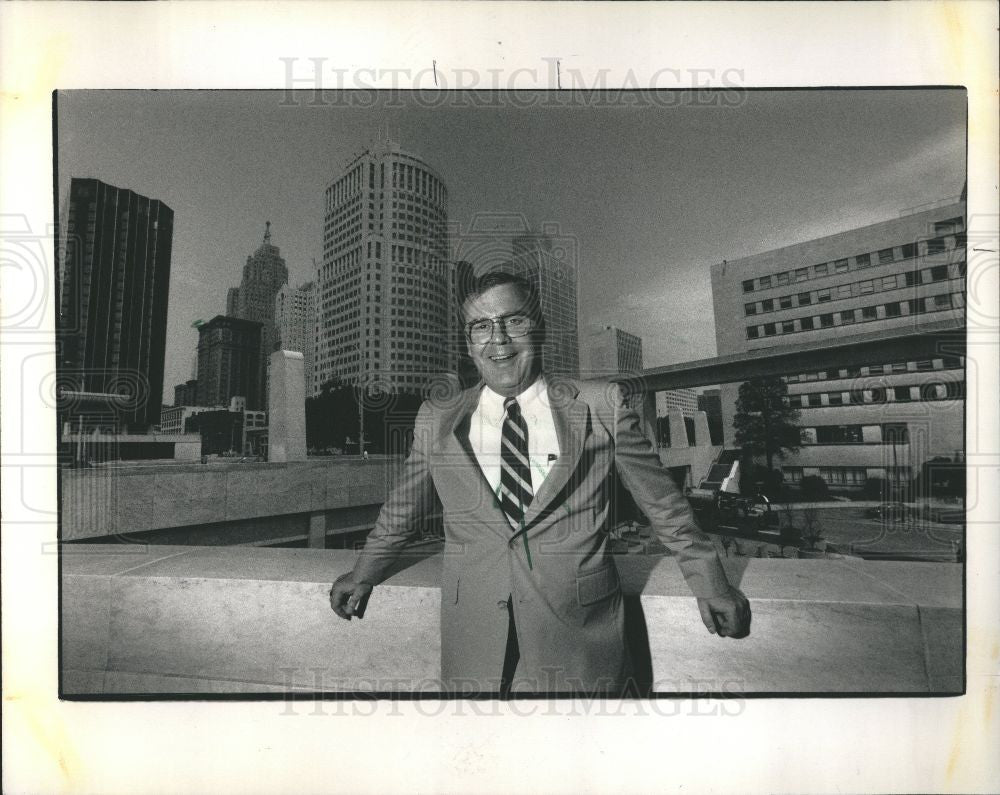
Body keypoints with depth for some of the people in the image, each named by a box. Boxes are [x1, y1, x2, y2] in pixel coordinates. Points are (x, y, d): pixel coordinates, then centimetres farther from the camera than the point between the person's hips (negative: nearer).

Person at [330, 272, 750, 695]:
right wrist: (364, 574, 21)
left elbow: (664, 504, 5)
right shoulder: (436, 421, 1)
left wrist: (710, 583, 6)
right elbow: (401, 511, 14)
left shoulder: (601, 407, -3)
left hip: (580, 650, -1)